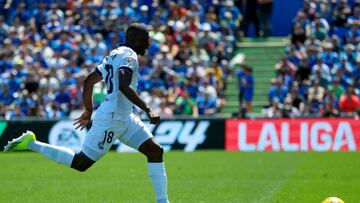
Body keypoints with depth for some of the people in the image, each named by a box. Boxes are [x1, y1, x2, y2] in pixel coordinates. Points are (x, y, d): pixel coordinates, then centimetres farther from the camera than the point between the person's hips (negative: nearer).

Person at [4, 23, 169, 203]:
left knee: (155, 151, 3)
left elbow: (89, 81, 19)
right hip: (111, 119, -10)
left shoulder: (114, 54, 15)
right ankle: (31, 144, 7)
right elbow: (124, 86, -31)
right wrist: (147, 110, -31)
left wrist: (88, 111, 28)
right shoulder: (128, 55, -14)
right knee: (80, 163, -2)